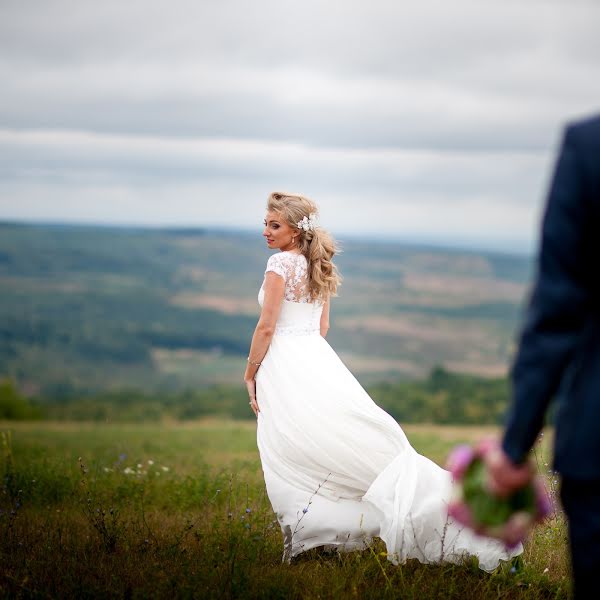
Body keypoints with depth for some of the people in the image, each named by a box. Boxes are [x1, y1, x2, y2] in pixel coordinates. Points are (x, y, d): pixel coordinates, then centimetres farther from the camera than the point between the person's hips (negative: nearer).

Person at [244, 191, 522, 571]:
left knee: (291, 461, -2)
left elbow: (267, 327, -13)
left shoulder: (281, 263, -10)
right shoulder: (318, 266, 15)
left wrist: (250, 373, -5)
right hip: (318, 359, 8)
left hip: (285, 366, -8)